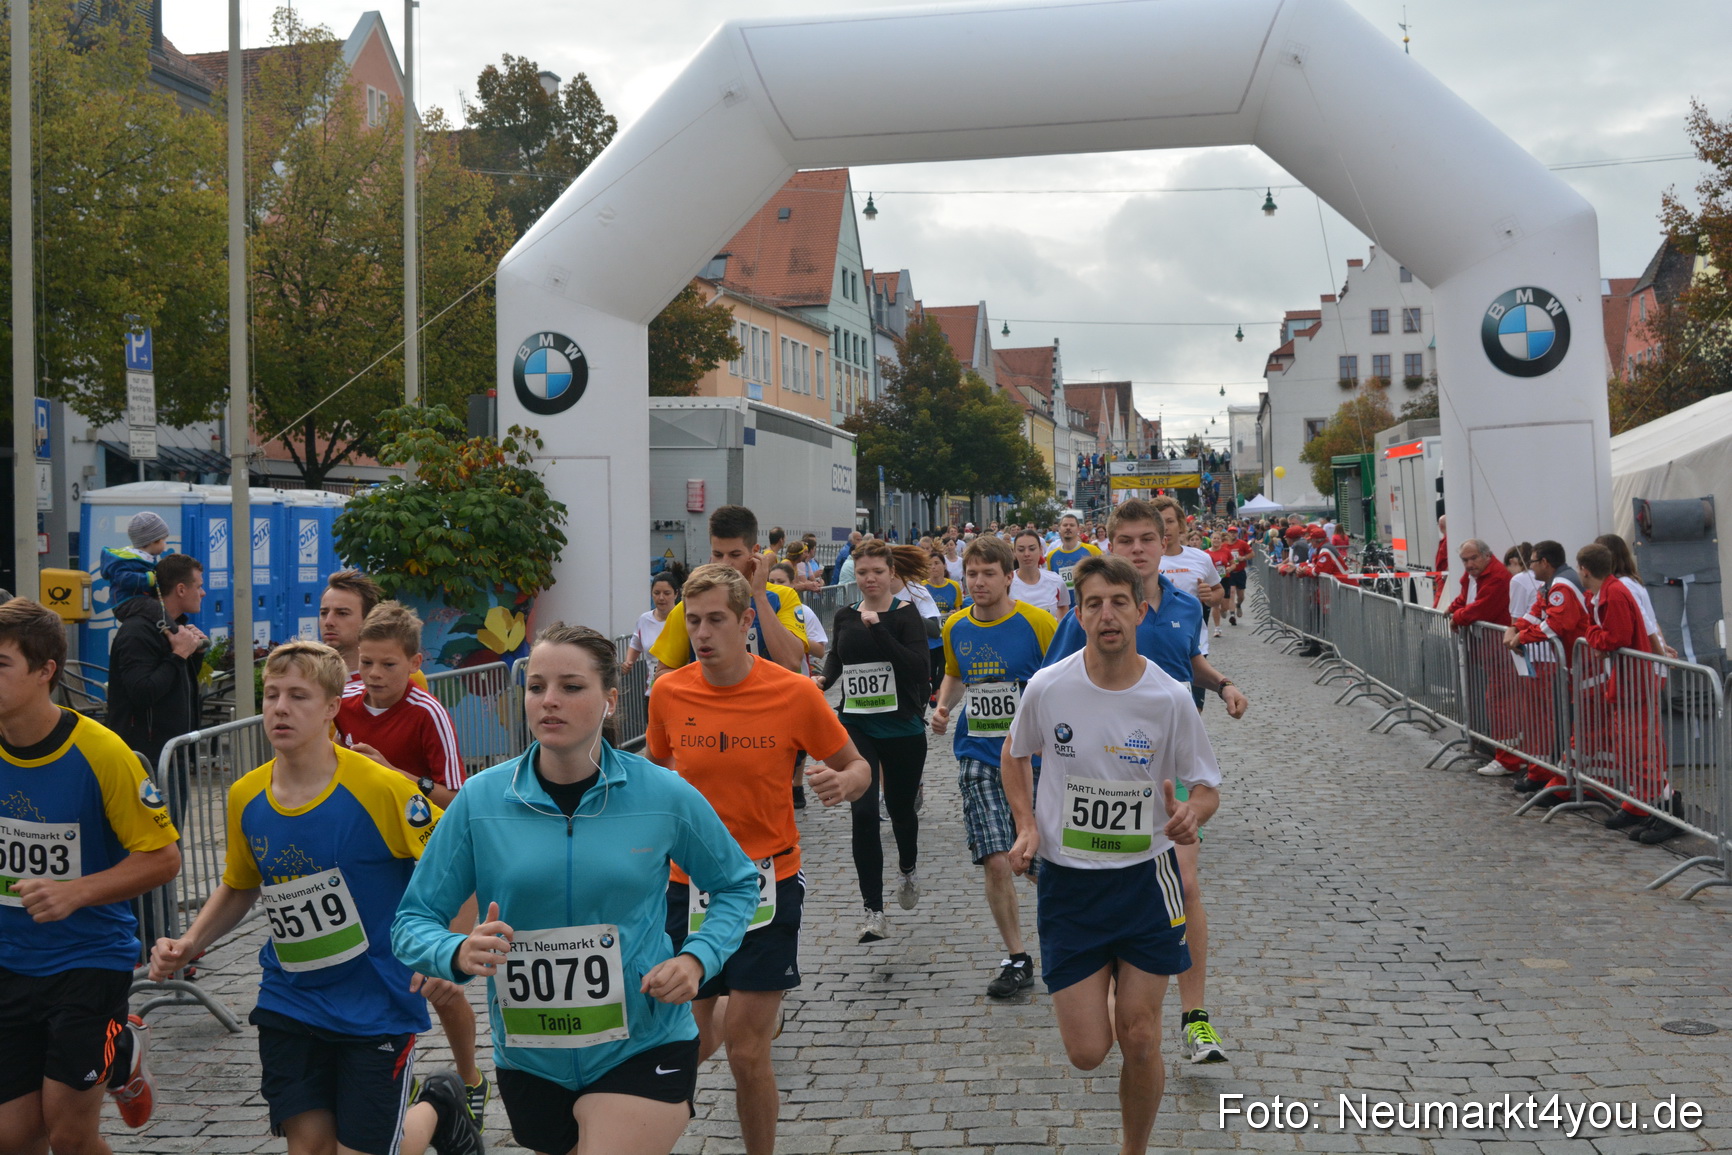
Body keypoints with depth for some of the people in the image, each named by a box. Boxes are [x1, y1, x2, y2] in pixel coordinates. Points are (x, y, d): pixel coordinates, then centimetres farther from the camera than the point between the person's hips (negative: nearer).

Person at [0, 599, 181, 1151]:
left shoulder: (99, 753, -17)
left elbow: (163, 857, -13)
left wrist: (74, 892, -25)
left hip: (89, 959, -4)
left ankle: (122, 1056, 26)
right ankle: (120, 1053, 30)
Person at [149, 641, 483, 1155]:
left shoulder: (380, 788, -17)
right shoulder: (246, 797, -1)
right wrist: (187, 945, 2)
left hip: (377, 1006, -4)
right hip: (289, 1006, 4)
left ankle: (439, 1106, 33)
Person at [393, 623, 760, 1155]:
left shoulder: (666, 795, -8)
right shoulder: (480, 800, -7)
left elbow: (736, 885, 7)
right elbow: (413, 921, 0)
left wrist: (696, 959, -9)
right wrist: (458, 954, -21)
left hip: (643, 1051, -2)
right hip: (529, 1064, 2)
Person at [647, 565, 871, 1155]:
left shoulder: (794, 693, -12)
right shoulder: (668, 692, -4)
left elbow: (856, 766, 0)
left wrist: (844, 782, -22)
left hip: (766, 884, -3)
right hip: (691, 885, 3)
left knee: (746, 1055, -3)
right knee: (689, 1045, 9)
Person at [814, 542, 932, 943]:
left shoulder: (905, 613, -8)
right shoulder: (845, 616, 4)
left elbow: (918, 667, -23)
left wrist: (877, 628, -26)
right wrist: (824, 678, 4)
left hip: (902, 730, -2)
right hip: (856, 728, 2)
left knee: (900, 808, 17)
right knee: (864, 812, -14)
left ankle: (907, 870, 50)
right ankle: (872, 910, -10)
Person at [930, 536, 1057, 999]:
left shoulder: (1037, 622, -9)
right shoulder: (955, 627, 4)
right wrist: (943, 706, 4)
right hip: (979, 758, 3)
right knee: (996, 862, -5)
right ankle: (1017, 959, 10)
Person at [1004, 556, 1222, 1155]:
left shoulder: (1170, 699, -10)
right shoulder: (1047, 688, -9)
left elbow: (1207, 787, 1)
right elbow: (1016, 755, 11)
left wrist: (1193, 811, -22)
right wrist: (1027, 826, -3)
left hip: (1146, 879, 0)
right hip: (1067, 882, 0)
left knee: (1140, 1042, 0)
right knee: (1087, 1052, -1)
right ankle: (1101, 990, 36)